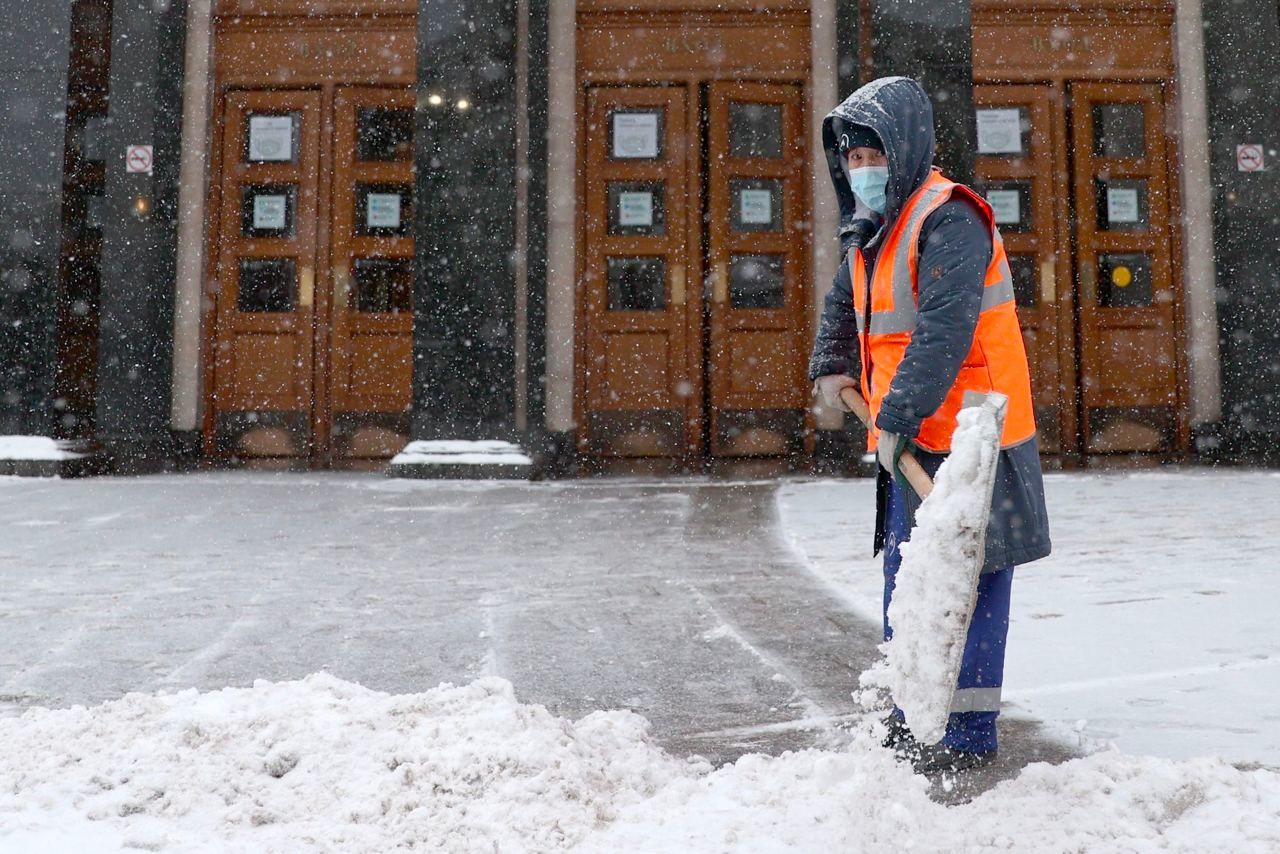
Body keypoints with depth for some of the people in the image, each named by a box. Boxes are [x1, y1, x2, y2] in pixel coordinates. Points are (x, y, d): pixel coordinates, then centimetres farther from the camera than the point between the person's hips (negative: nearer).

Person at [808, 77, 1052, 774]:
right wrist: (830, 368, 17)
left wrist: (896, 418, -30)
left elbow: (944, 332, -26)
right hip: (906, 439, 10)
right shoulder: (868, 231, 14)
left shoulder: (949, 220, -15)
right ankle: (910, 718, 31)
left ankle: (971, 733, 8)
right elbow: (843, 306, 31)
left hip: (964, 434, -9)